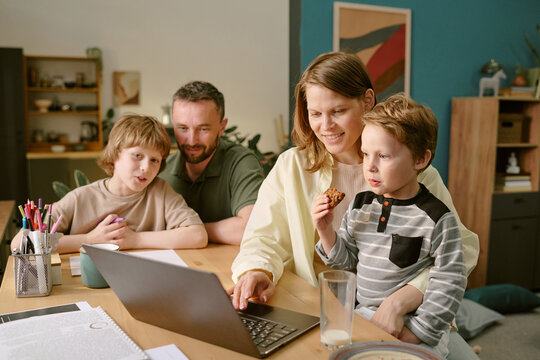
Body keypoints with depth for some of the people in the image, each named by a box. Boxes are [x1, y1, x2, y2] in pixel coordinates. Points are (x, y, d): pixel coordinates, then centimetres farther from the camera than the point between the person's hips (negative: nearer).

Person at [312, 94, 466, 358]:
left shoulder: (437, 218, -14)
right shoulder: (360, 205, 2)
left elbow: (449, 284, -10)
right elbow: (345, 260, 9)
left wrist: (415, 334, -12)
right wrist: (325, 230, -9)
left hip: (409, 326, -4)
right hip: (361, 316, 5)